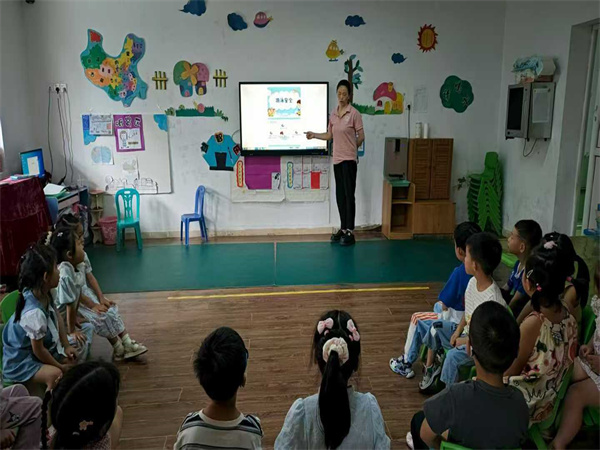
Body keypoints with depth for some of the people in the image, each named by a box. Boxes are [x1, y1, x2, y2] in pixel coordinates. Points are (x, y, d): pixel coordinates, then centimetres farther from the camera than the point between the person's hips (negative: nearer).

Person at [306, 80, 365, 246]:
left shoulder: (354, 113, -8)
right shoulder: (333, 114, 10)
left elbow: (361, 137, -4)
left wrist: (350, 149, 5)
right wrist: (314, 135, 10)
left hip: (349, 159, -6)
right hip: (337, 159, 6)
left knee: (349, 195, -5)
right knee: (340, 195, 10)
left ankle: (350, 231, 1)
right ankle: (343, 228, 20)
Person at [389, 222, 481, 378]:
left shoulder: (459, 272, -24)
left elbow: (446, 304, -14)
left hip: (459, 326, -8)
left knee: (417, 319, 11)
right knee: (438, 306, 31)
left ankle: (406, 363, 23)